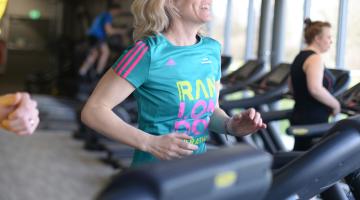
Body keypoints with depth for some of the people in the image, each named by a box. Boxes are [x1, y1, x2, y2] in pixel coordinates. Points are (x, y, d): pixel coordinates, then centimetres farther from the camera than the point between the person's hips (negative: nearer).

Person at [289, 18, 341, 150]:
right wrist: (335, 104, -16)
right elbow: (316, 89, -29)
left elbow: (293, 87, 24)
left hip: (299, 118, 10)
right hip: (313, 121, -10)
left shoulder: (300, 57, 14)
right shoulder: (315, 58, -16)